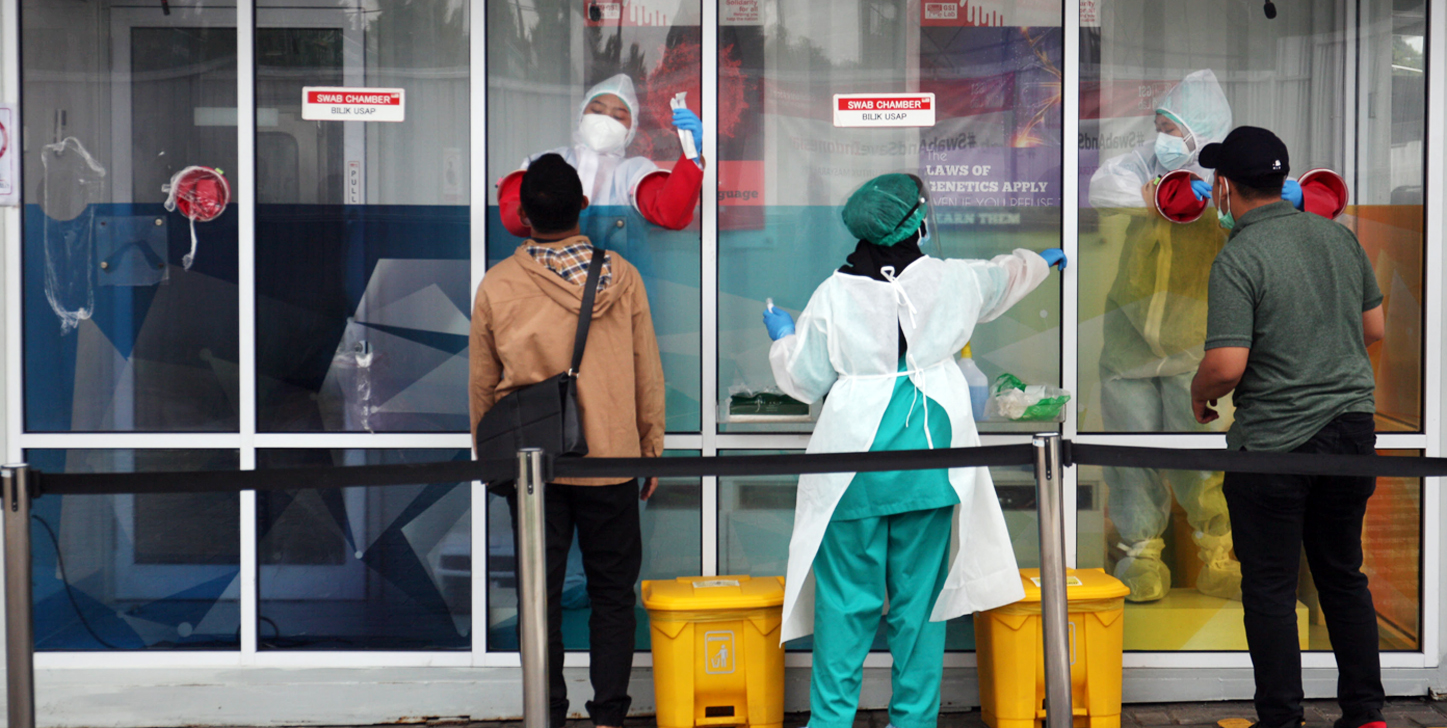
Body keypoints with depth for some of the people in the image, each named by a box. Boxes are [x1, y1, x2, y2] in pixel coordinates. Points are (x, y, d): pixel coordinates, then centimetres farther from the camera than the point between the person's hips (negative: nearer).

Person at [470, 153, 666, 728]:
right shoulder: (621, 277, -5)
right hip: (610, 458, 0)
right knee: (612, 591, 10)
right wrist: (652, 452, 12)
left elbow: (481, 385, 4)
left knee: (540, 593, 8)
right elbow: (648, 376, 1)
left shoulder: (497, 286, -5)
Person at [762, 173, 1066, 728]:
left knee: (846, 599, 4)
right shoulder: (950, 281, 1)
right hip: (927, 459, 2)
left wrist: (784, 340, 23)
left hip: (854, 463, -1)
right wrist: (1041, 262, 47)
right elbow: (1004, 276, 24)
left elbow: (805, 381, 2)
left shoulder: (834, 295, -4)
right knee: (918, 596, 9)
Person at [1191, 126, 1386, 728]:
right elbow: (1374, 329, 15)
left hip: (1275, 442, -6)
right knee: (1343, 576, 17)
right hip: (1352, 428, 7)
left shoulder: (1237, 260, -15)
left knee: (1270, 587, 5)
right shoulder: (1338, 237, 6)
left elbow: (1227, 364, -21)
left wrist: (1199, 394, 0)